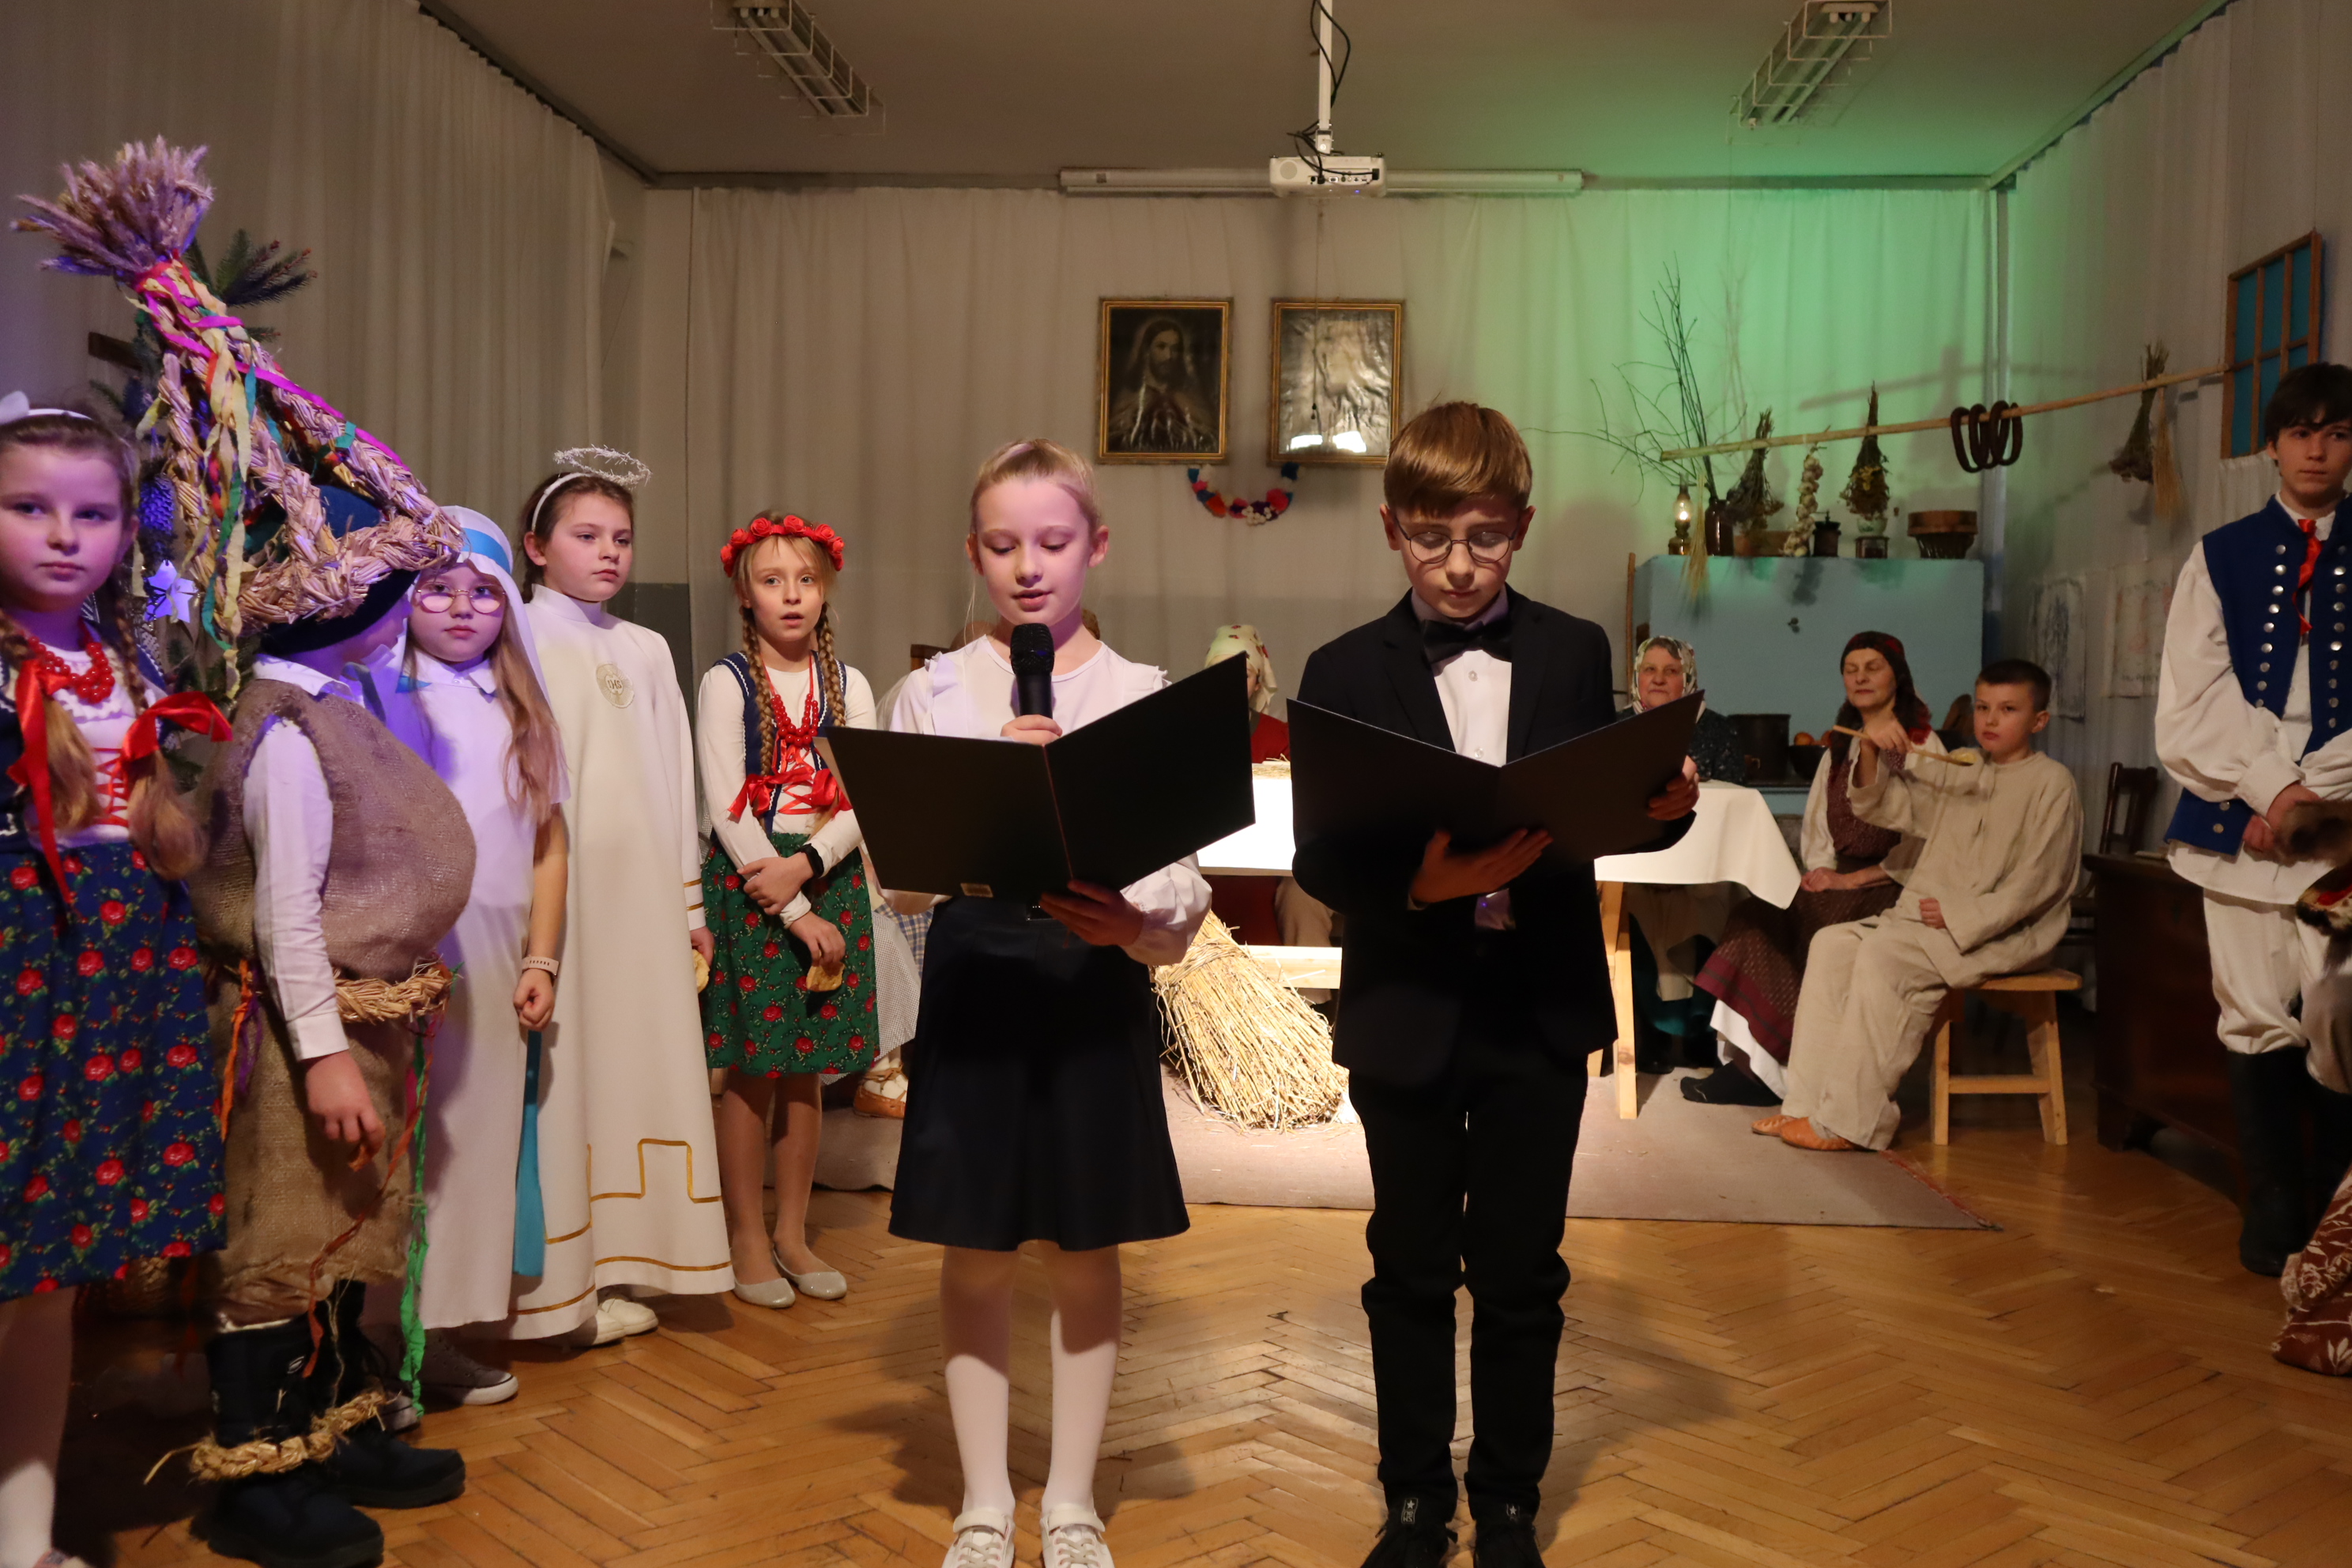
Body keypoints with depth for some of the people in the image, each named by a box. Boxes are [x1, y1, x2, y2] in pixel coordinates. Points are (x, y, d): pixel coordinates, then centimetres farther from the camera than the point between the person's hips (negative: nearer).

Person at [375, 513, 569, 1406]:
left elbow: (549, 844, 11)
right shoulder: (385, 697, -2)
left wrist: (542, 960, 4)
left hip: (499, 962, 5)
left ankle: (442, 1334, 20)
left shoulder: (520, 710, 13)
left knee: (477, 1145, 9)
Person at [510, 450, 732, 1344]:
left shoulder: (646, 651, 14)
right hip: (556, 891, -5)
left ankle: (615, 1260, 17)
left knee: (634, 1061, 6)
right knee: (559, 1073, -3)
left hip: (642, 889, 5)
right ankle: (558, 1283, 7)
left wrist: (690, 903, 14)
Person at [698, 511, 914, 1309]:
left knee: (806, 1070, 10)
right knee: (750, 1071, 2)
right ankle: (747, 1241, 15)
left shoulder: (848, 686, 8)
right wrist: (796, 915, -14)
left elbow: (865, 799, 0)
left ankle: (792, 1231, 23)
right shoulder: (726, 683, -4)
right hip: (749, 883, -3)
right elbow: (726, 809, -10)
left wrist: (805, 865, -18)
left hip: (830, 880, 4)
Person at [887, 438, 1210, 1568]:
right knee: (975, 1257, 9)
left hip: (1096, 987, 0)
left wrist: (1134, 918, -23)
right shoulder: (932, 694, 3)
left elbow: (1179, 880, -2)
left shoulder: (1144, 696, 2)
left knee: (1085, 1254, 11)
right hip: (972, 979, 0)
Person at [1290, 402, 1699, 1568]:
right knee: (1412, 1273, 12)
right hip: (1407, 1015, -1)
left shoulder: (1576, 654, 5)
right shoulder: (1347, 672, -2)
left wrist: (1664, 808, -13)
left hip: (1541, 1010, 1)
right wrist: (1422, 881, -24)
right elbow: (1321, 861, -7)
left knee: (1523, 1275, 11)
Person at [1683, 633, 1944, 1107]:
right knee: (1756, 916, -20)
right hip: (1840, 883, 6)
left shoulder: (1922, 746, -2)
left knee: (1810, 922, -31)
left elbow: (1922, 842, -11)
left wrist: (1851, 880, -17)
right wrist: (1822, 871, -3)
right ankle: (1746, 1064, -26)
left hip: (1891, 889, -6)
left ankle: (1763, 1069, -25)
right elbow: (1816, 823, 17)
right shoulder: (1841, 747, 21)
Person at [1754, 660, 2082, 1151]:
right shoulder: (1954, 769, 16)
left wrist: (1959, 917, -18)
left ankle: (1851, 1120, -25)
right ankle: (1809, 1103, -14)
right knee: (1832, 943, -11)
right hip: (1923, 917, 7)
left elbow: (2036, 883, -12)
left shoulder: (2051, 783, -4)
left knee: (1883, 953, -29)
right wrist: (1872, 749, -5)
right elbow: (1883, 807, 13)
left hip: (2006, 933, -7)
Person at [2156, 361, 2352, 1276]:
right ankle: (2274, 1213, 15)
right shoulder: (2221, 558, 11)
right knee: (2258, 1021, 3)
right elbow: (2191, 706, 2)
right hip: (2239, 820, 1)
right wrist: (2269, 785, -8)